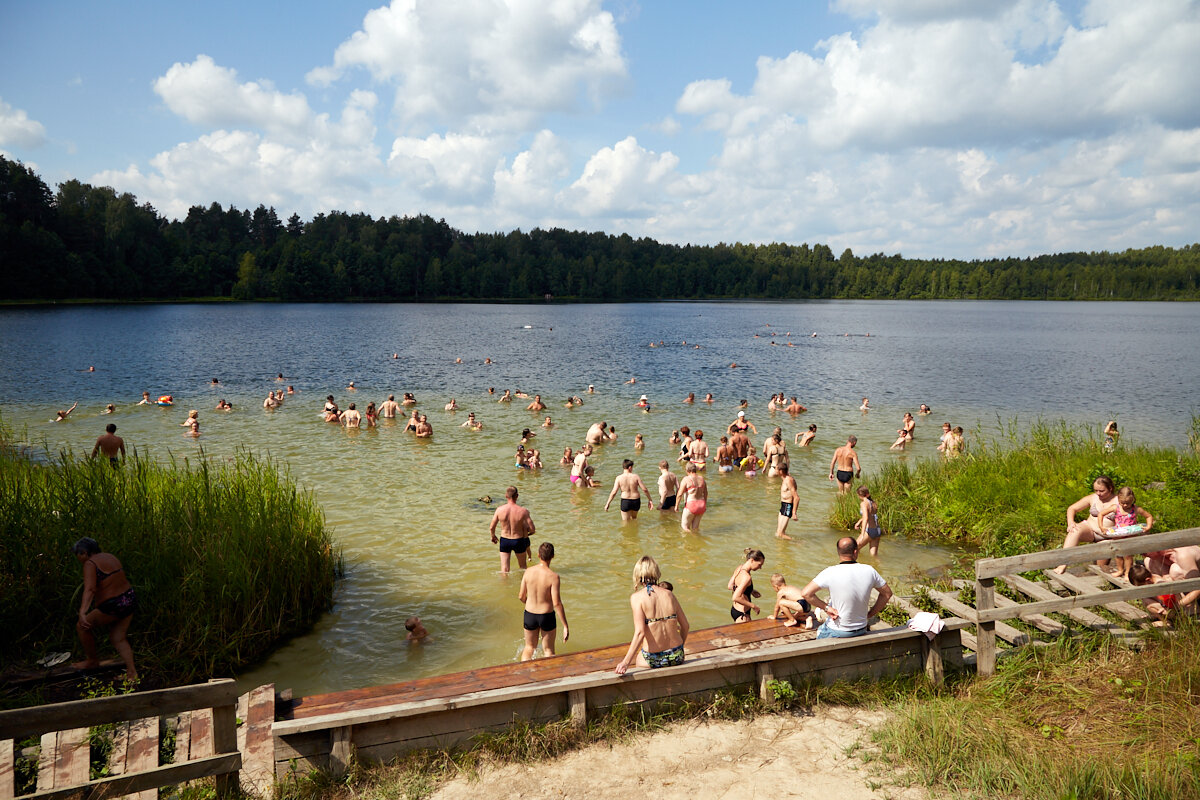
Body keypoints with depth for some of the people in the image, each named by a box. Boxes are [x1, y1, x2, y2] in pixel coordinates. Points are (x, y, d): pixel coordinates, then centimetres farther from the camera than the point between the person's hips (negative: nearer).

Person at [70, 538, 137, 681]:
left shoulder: (90, 563, -13)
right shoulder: (110, 557, 11)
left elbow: (89, 589, -29)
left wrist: (82, 612, -40)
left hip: (113, 606, -8)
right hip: (130, 599, 9)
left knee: (81, 626, 12)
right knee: (118, 639, 17)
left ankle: (92, 660, 27)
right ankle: (132, 672, 9)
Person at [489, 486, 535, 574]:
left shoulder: (500, 510, -14)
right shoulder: (523, 511, -18)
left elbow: (491, 528, -4)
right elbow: (532, 530, -16)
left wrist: (493, 536, 17)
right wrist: (526, 534, 7)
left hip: (504, 541, 1)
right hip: (519, 541, -1)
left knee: (504, 569, 11)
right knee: (523, 567, 23)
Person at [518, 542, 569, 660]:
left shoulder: (528, 572, -10)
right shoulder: (553, 576, -20)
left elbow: (521, 596, -1)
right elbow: (557, 603, -23)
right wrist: (565, 626, -17)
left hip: (530, 615, 3)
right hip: (547, 616, -3)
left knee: (529, 647, 24)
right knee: (548, 650, 17)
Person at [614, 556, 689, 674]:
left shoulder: (637, 597, -11)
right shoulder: (669, 594, 0)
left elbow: (640, 633, -22)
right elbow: (685, 626, 6)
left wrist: (626, 662, -22)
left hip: (653, 660, -3)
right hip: (677, 657, 3)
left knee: (637, 659, 32)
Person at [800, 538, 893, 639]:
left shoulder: (830, 573, -21)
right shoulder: (869, 571, -10)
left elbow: (806, 593, -26)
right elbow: (887, 593, 4)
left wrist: (825, 607, -14)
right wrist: (870, 614, 9)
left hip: (836, 632, -3)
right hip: (861, 631, 3)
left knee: (820, 631, 28)